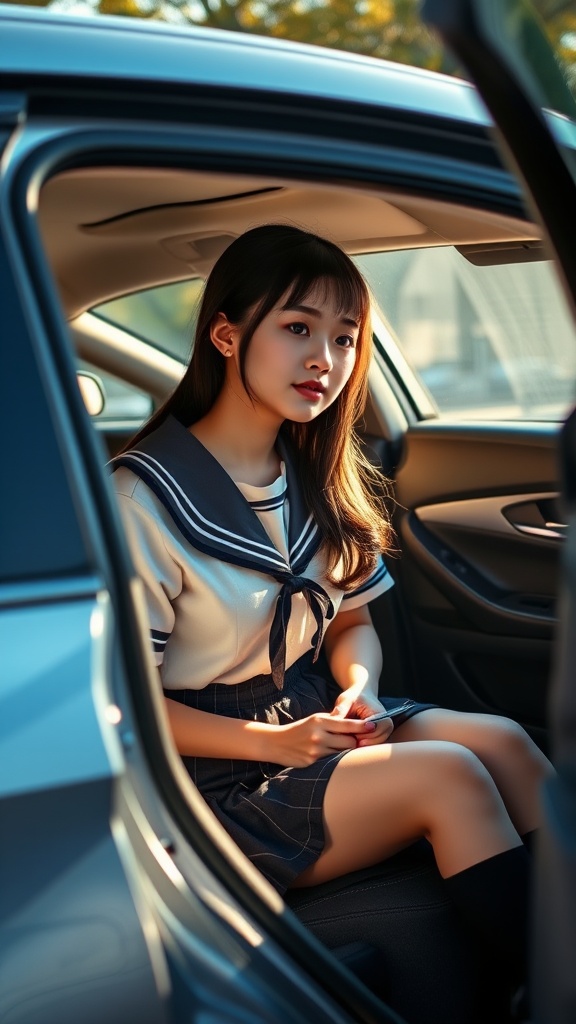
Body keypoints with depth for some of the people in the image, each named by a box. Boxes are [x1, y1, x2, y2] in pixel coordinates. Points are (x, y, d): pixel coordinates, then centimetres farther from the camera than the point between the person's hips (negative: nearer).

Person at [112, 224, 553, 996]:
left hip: (312, 722, 6)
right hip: (213, 775, -6)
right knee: (447, 775, -25)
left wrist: (360, 689, -9)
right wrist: (272, 744, -20)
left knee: (499, 740, -19)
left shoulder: (318, 477, 6)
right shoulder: (145, 498, -15)